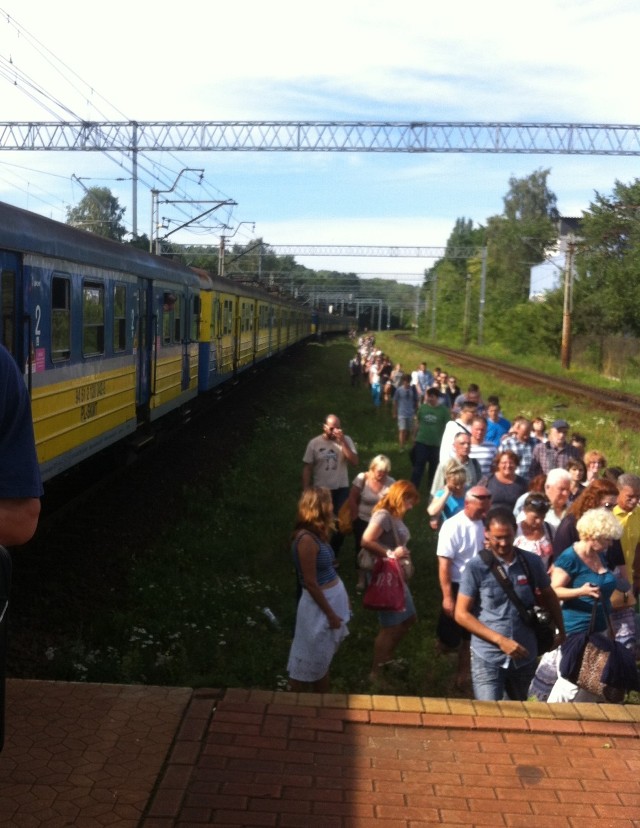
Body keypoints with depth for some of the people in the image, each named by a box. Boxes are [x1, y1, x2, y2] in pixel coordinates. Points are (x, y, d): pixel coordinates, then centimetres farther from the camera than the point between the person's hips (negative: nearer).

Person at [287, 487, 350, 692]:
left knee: (323, 659, 22)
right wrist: (330, 613, -16)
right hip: (320, 604, -9)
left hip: (332, 597, 9)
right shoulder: (307, 539, -25)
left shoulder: (316, 534, 4)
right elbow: (310, 584, -22)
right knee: (309, 662, 7)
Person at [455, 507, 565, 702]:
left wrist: (561, 630, 15)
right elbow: (461, 614, -11)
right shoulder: (476, 567, -12)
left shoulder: (532, 562, -3)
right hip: (488, 658, -4)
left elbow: (549, 597, 15)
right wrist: (500, 639, -17)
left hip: (525, 656, 4)